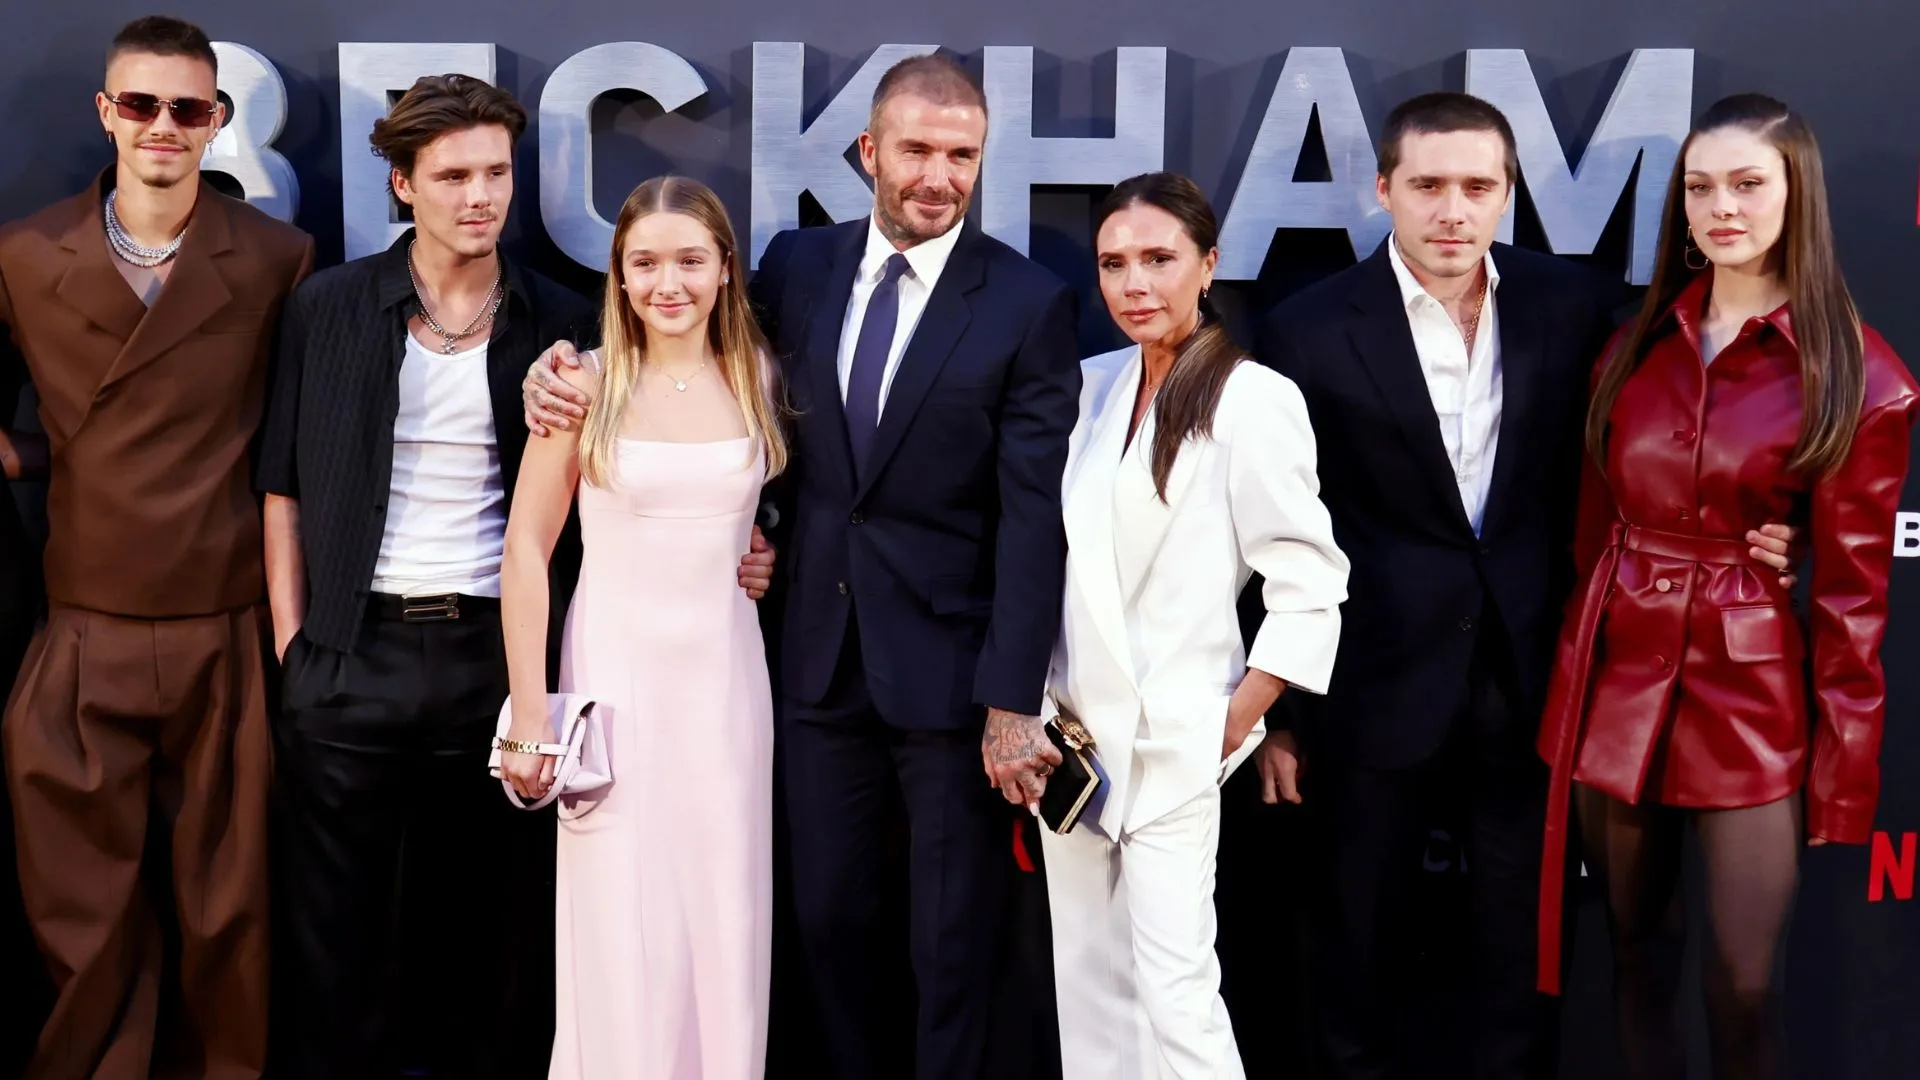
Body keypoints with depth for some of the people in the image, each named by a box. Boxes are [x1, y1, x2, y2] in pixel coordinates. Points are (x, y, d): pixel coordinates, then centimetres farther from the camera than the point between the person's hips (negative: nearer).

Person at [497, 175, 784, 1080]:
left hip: (726, 677, 3)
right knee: (618, 932, 2)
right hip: (615, 676, -2)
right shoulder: (587, 384, -6)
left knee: (725, 922, 8)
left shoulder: (757, 378, 3)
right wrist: (529, 716, -8)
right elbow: (526, 548, -5)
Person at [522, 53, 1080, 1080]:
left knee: (953, 944, 9)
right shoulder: (797, 263, 4)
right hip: (821, 656, 4)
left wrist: (1011, 704, -15)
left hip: (948, 667, -3)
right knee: (826, 918, 15)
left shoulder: (1030, 303, -8)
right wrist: (567, 365, -5)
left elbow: (1035, 518, -12)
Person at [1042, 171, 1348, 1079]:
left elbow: (1310, 582, -10)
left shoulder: (1251, 399, -11)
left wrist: (1234, 724, -9)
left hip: (1170, 741, -6)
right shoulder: (1093, 385, 8)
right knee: (1086, 980, 12)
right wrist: (1037, 712, 9)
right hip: (1073, 730, 6)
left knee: (1175, 990, -9)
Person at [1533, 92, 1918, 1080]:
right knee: (1634, 949, 15)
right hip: (1616, 677, 4)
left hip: (1750, 695, -4)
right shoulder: (1637, 344, 7)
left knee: (1743, 984, 0)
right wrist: (1572, 677, 10)